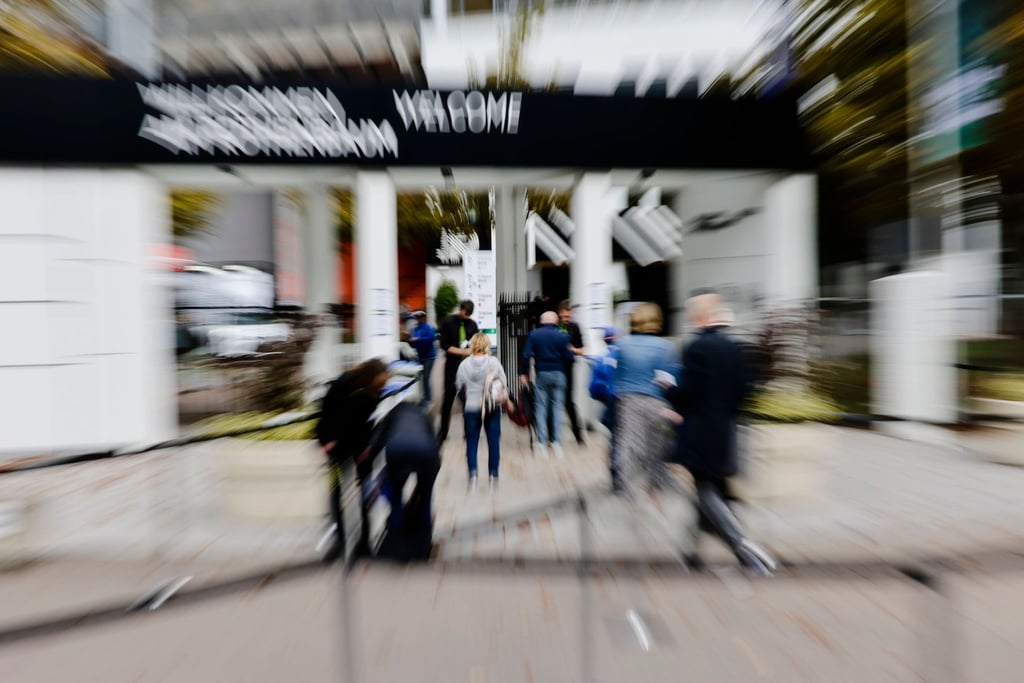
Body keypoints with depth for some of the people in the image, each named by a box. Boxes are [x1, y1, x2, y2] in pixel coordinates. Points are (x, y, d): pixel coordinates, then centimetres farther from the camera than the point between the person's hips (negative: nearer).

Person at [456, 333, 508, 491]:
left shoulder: (464, 365, -6)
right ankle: (493, 476, 17)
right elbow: (504, 383, -2)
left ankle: (473, 474, 4)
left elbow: (459, 386, 4)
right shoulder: (494, 362, -9)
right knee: (494, 442, 12)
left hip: (471, 408, 1)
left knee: (471, 442, 12)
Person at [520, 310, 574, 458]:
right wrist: (569, 351, 17)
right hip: (558, 374, 0)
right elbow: (569, 357, -5)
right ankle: (555, 441, 9)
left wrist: (524, 373, 0)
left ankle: (543, 442, 7)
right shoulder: (562, 335, -3)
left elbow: (527, 355, -7)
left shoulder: (534, 334, -1)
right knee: (557, 407, 8)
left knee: (541, 407, 7)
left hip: (541, 374, 0)